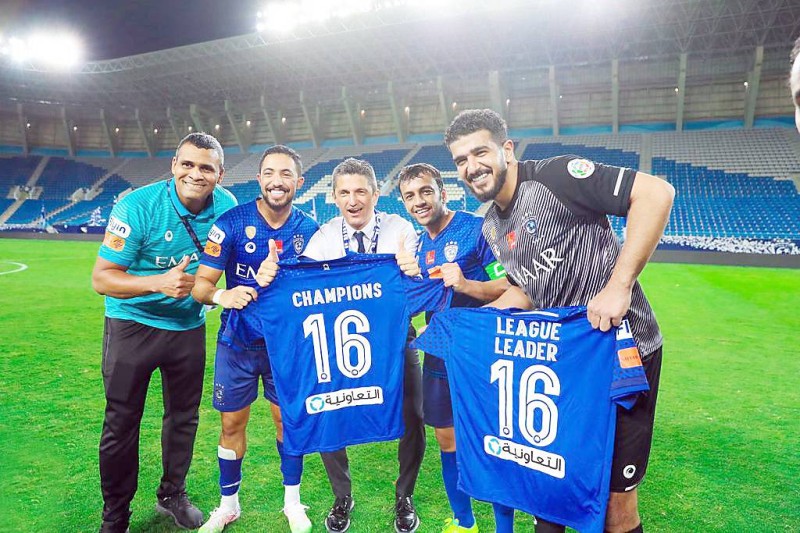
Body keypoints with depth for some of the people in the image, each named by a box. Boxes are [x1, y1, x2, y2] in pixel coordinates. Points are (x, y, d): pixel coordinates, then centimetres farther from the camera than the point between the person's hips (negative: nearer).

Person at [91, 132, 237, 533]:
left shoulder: (226, 207, -9)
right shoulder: (137, 207, -21)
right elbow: (101, 278, -21)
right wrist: (160, 282, -35)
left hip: (188, 327, 4)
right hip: (132, 324, -3)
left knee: (183, 417, 15)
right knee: (121, 424, 6)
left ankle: (172, 496, 39)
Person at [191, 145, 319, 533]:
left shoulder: (309, 230, -6)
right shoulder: (232, 222, -13)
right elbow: (201, 282, -16)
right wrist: (222, 295, -37)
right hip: (238, 340, -1)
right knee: (232, 424, 10)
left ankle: (292, 500, 31)